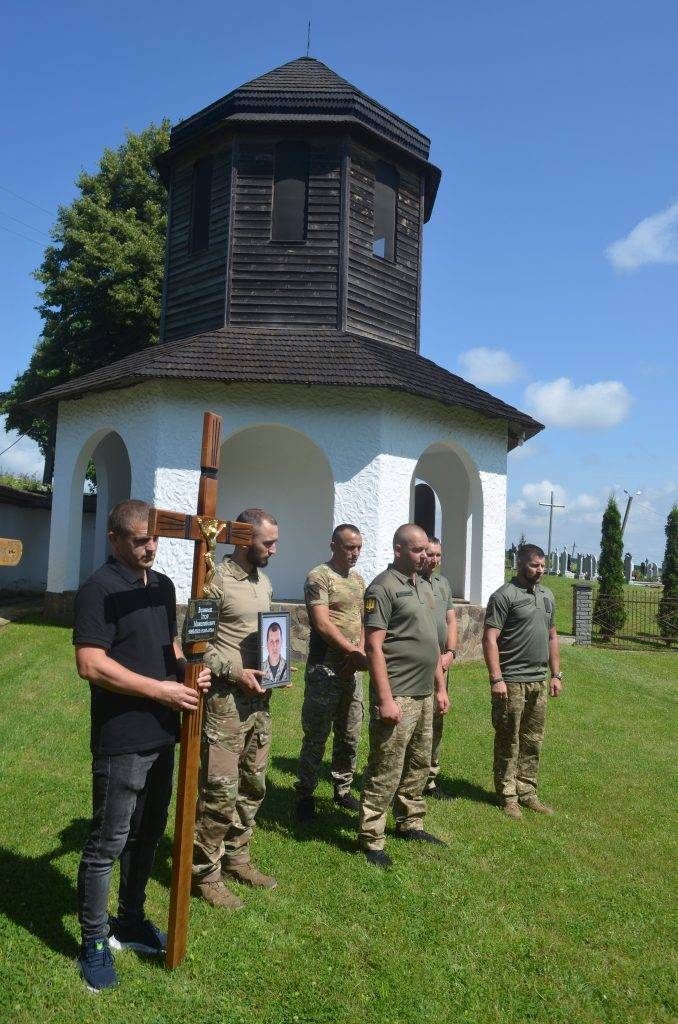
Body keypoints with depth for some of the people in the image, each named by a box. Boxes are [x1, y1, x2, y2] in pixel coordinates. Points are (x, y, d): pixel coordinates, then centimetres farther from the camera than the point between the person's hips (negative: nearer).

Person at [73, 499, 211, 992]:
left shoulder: (164, 586, 9)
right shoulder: (99, 589, -14)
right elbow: (91, 664, -21)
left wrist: (188, 670, -2)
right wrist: (162, 690, -21)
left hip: (162, 734, 8)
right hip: (121, 740, -7)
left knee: (148, 835, 19)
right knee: (108, 843, 5)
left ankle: (130, 922, 37)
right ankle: (94, 942, 23)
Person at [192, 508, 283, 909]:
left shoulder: (265, 582, 12)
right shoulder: (216, 581, -13)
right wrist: (235, 672, -19)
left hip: (260, 698, 8)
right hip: (225, 700, -8)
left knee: (253, 785, 16)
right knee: (220, 791, -2)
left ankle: (237, 858, 32)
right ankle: (207, 874, 15)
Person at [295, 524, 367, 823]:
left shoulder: (358, 580, 14)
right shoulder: (319, 577, -10)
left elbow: (363, 620, 14)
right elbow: (322, 624, -17)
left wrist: (359, 653, -4)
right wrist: (356, 653, -15)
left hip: (352, 670, 7)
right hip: (325, 671, -7)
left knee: (349, 737, 15)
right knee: (316, 738, 2)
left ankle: (343, 789, 30)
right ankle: (305, 796, 15)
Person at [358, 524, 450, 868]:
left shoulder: (424, 587, 15)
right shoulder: (383, 588, -12)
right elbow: (374, 646, -17)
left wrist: (440, 687, 18)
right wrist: (385, 699, -20)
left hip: (424, 696, 9)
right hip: (397, 697, -9)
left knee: (418, 766, 18)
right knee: (385, 772, -2)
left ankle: (410, 824, 33)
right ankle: (370, 839, 9)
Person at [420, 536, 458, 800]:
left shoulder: (443, 583, 15)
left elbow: (451, 620, 16)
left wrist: (450, 653, 3)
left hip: (441, 663, 7)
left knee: (436, 722, 12)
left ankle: (430, 778, 24)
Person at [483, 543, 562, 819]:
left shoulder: (547, 595, 14)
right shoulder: (505, 595, -10)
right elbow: (490, 639, -14)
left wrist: (556, 674, 15)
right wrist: (496, 679, -19)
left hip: (539, 682, 7)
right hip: (511, 682, -7)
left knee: (533, 741, 13)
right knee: (508, 742, 2)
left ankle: (527, 793, 25)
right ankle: (508, 796, 13)